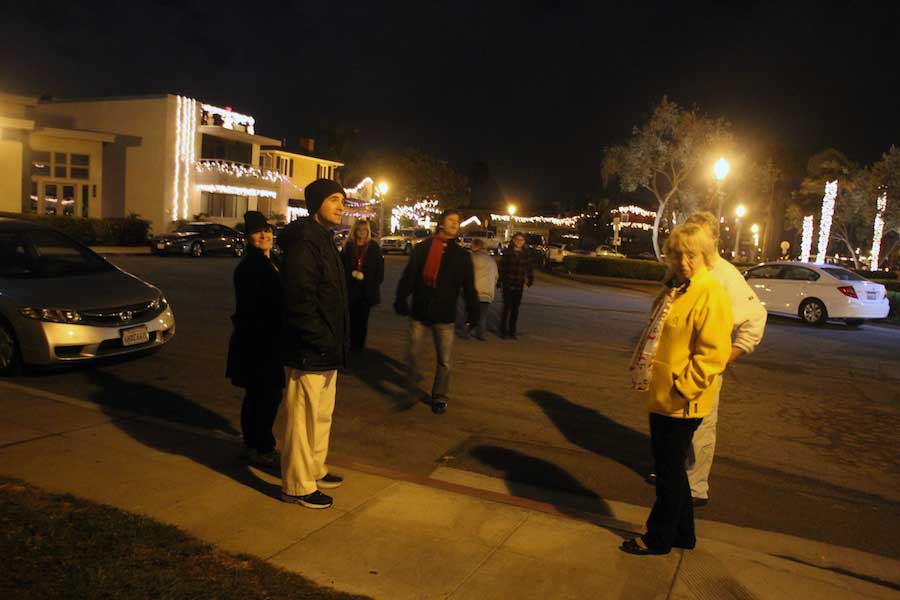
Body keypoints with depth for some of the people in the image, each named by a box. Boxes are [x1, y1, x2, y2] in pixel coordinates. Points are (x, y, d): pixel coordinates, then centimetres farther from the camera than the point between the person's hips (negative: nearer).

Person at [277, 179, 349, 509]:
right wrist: (321, 341, -23)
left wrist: (336, 342, 16)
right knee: (301, 418, 2)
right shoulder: (303, 242, -17)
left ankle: (315, 470, 37)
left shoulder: (324, 240, 15)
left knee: (322, 414, 21)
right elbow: (300, 300, -24)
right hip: (309, 351, -10)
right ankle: (298, 486, 14)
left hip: (326, 349, 11)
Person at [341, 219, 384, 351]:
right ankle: (350, 345, 11)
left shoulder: (373, 247, 3)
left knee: (362, 319, 6)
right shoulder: (348, 246, 4)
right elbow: (342, 266, 4)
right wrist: (352, 274, -9)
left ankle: (359, 346, 16)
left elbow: (380, 267, 3)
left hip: (367, 289, 0)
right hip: (350, 288, 0)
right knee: (351, 319, 1)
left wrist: (376, 283, -3)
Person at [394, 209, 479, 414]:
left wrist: (472, 311, 1)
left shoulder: (462, 255, 6)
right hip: (419, 312, -1)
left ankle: (439, 397, 23)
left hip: (445, 316, 1)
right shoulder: (422, 248, 2)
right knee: (413, 355, 6)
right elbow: (408, 277, 0)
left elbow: (468, 286, 7)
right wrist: (401, 300, -7)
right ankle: (413, 380, 33)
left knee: (444, 362, 7)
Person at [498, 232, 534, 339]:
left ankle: (512, 331, 15)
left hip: (519, 286, 3)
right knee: (507, 307, -2)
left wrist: (529, 282, 3)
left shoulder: (525, 255, 5)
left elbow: (530, 269, 10)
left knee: (515, 308, 7)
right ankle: (503, 331, 6)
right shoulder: (507, 252, -2)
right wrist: (501, 281, -8)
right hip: (508, 284, -3)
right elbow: (501, 267, -4)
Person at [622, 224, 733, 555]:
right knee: (669, 468, 19)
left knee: (669, 472, 6)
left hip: (682, 402, -9)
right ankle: (683, 534, 35)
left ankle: (659, 537, 23)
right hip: (661, 397, 9)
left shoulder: (711, 295, -17)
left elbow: (713, 353, -22)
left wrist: (683, 388, -21)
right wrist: (644, 370, 17)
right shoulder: (675, 291, 11)